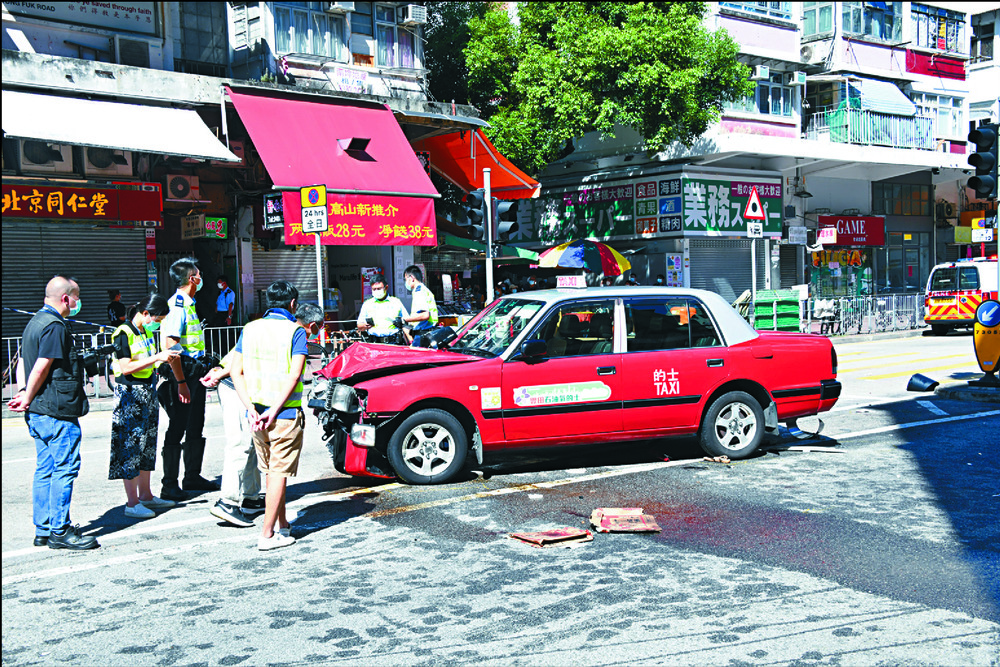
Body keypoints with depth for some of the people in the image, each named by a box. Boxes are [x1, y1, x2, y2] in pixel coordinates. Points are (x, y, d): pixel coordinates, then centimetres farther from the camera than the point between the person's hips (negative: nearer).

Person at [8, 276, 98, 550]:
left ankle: (43, 530, 18)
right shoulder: (55, 326, -15)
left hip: (37, 413, 10)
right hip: (58, 413, -10)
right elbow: (41, 368, -19)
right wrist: (28, 399, -9)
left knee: (45, 470, 13)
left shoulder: (35, 322, 18)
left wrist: (22, 393, 5)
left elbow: (22, 362, 17)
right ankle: (60, 531, -1)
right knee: (64, 469, -5)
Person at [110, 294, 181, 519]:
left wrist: (164, 358, 7)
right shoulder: (124, 334, -13)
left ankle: (145, 495, 22)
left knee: (148, 443, 13)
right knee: (131, 444, -6)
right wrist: (157, 357, -22)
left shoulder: (147, 332, 13)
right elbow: (126, 367, -21)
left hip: (148, 390, 9)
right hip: (130, 393, -9)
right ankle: (132, 503, -1)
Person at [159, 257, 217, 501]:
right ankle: (169, 485, 4)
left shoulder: (188, 304, 15)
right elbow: (169, 346, -23)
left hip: (194, 371, 10)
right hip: (183, 371, -10)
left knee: (195, 427, 15)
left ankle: (193, 476, 26)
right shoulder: (177, 305, -16)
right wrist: (181, 382, -24)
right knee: (177, 428, -4)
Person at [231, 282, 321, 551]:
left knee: (272, 471, 18)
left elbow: (236, 372, 2)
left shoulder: (249, 329, 8)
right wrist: (274, 411, -16)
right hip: (285, 414, -5)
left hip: (256, 413, 5)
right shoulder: (296, 332, -7)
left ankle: (282, 524, 29)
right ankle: (267, 534, 2)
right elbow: (294, 376, -17)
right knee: (279, 473, 2)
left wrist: (251, 408, -4)